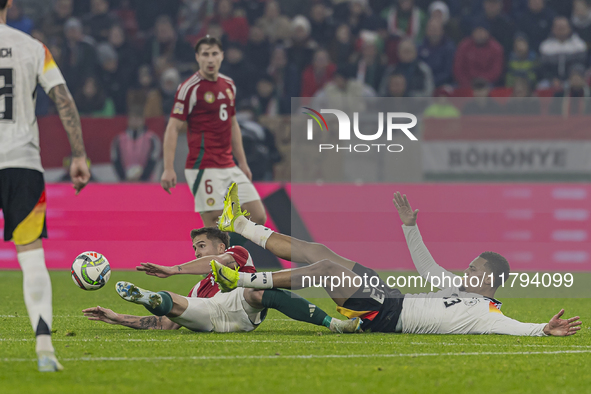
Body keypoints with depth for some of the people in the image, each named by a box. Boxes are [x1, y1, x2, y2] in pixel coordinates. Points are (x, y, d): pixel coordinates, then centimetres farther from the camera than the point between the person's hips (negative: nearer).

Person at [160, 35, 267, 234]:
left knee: (259, 218, 2)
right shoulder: (190, 88, -9)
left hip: (229, 167, 7)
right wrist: (168, 169, -19)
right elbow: (173, 129, -11)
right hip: (204, 168, -7)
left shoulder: (229, 85, 13)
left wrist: (242, 163, 21)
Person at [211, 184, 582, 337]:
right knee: (316, 251, 10)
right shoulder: (458, 288, 16)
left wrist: (544, 330, -45)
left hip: (387, 316, -9)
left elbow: (515, 328, -28)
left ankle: (242, 281, -9)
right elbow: (426, 266, 28)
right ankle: (242, 226, 21)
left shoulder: (486, 314, -11)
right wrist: (410, 227, 31)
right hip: (392, 298, 9)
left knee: (324, 267, -18)